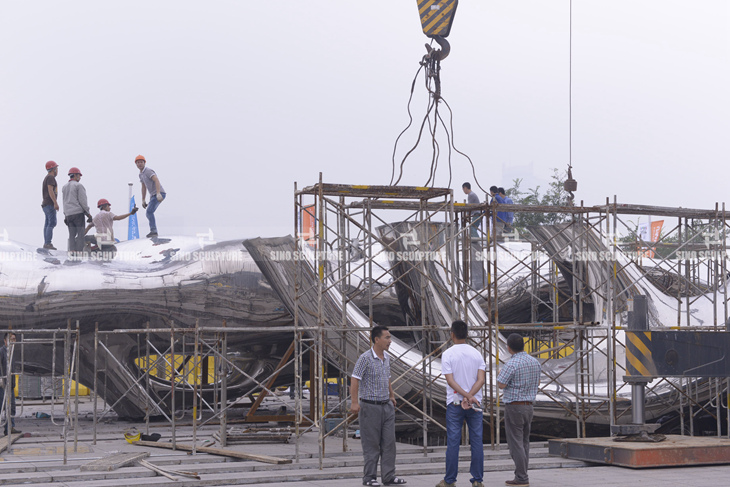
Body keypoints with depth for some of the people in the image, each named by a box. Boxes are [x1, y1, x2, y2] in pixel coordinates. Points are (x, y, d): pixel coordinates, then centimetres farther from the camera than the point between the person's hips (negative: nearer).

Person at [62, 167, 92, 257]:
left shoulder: (65, 187, 16)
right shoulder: (79, 186, -4)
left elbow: (65, 202, 17)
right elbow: (82, 201, -9)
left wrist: (65, 215, 19)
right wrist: (88, 213, -5)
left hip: (68, 213, 6)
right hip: (78, 212, -6)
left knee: (72, 234, 6)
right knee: (81, 232, -4)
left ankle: (71, 251, -5)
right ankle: (79, 251, -12)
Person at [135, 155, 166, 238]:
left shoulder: (148, 171, -12)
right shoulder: (141, 174, 18)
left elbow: (156, 180, -26)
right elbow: (144, 187, 27)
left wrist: (158, 193, -37)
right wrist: (143, 200, 24)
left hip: (159, 194, -10)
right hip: (153, 196, 10)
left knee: (149, 212, -22)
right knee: (149, 213, 11)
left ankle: (153, 230, -27)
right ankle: (154, 232, 16)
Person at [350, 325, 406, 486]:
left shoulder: (386, 358, 11)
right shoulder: (365, 358, -12)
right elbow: (355, 380, -16)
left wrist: (392, 396, 25)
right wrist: (354, 402, -23)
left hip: (387, 406, 7)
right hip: (370, 406, -7)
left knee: (389, 442, 5)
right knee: (371, 444, -1)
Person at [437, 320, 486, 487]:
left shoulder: (447, 354, -5)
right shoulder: (476, 353, 5)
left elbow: (450, 381, -12)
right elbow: (481, 379, -6)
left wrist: (466, 396, -15)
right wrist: (470, 397, -14)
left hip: (454, 403, -2)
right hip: (475, 404, 2)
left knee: (453, 442, 2)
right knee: (477, 441, 5)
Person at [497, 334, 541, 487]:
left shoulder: (512, 363, -17)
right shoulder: (534, 362, 7)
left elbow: (501, 384, -18)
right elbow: (537, 382, 20)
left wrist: (500, 374, 2)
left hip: (514, 406, -8)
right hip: (529, 406, 8)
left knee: (515, 443, -4)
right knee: (524, 442, 13)